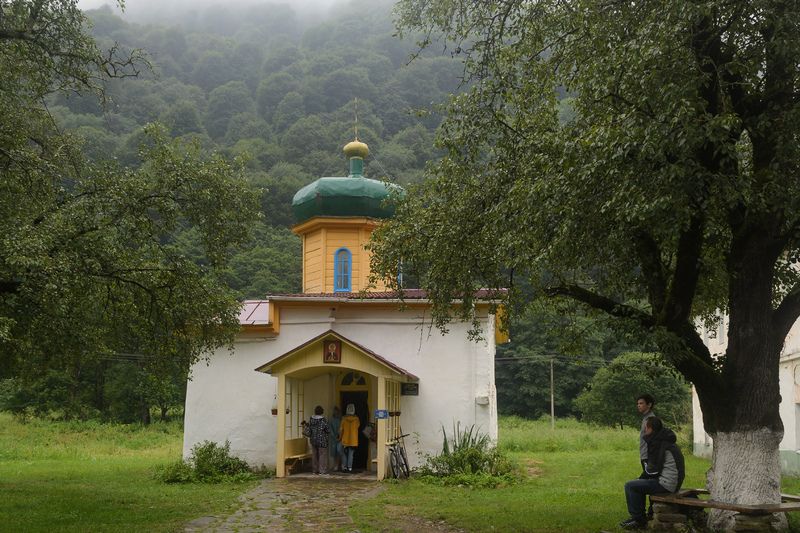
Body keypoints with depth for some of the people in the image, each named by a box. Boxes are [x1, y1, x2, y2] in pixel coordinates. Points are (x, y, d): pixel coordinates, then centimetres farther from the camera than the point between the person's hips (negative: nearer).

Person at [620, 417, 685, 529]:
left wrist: (646, 468, 2)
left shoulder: (658, 443, -17)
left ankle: (638, 520, 2)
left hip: (666, 484, -11)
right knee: (638, 484, 24)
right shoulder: (664, 439, 14)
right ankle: (640, 517, 25)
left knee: (630, 486, -7)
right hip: (673, 482, 11)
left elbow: (654, 470, -18)